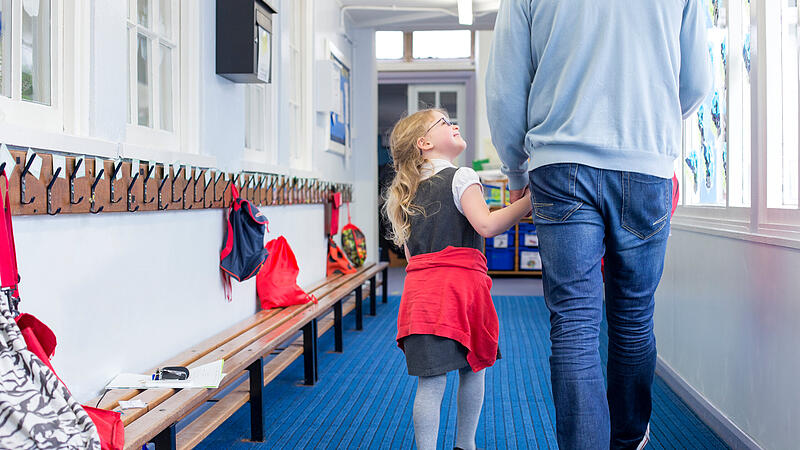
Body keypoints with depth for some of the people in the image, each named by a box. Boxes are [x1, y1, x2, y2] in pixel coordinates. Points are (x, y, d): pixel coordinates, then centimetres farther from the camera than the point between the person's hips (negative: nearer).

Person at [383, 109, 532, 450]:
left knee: (431, 380, 2)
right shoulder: (461, 177, -3)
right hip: (459, 282, -5)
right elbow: (486, 225, -16)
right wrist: (528, 202, -11)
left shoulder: (406, 192, 17)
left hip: (419, 285, 5)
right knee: (473, 368, 14)